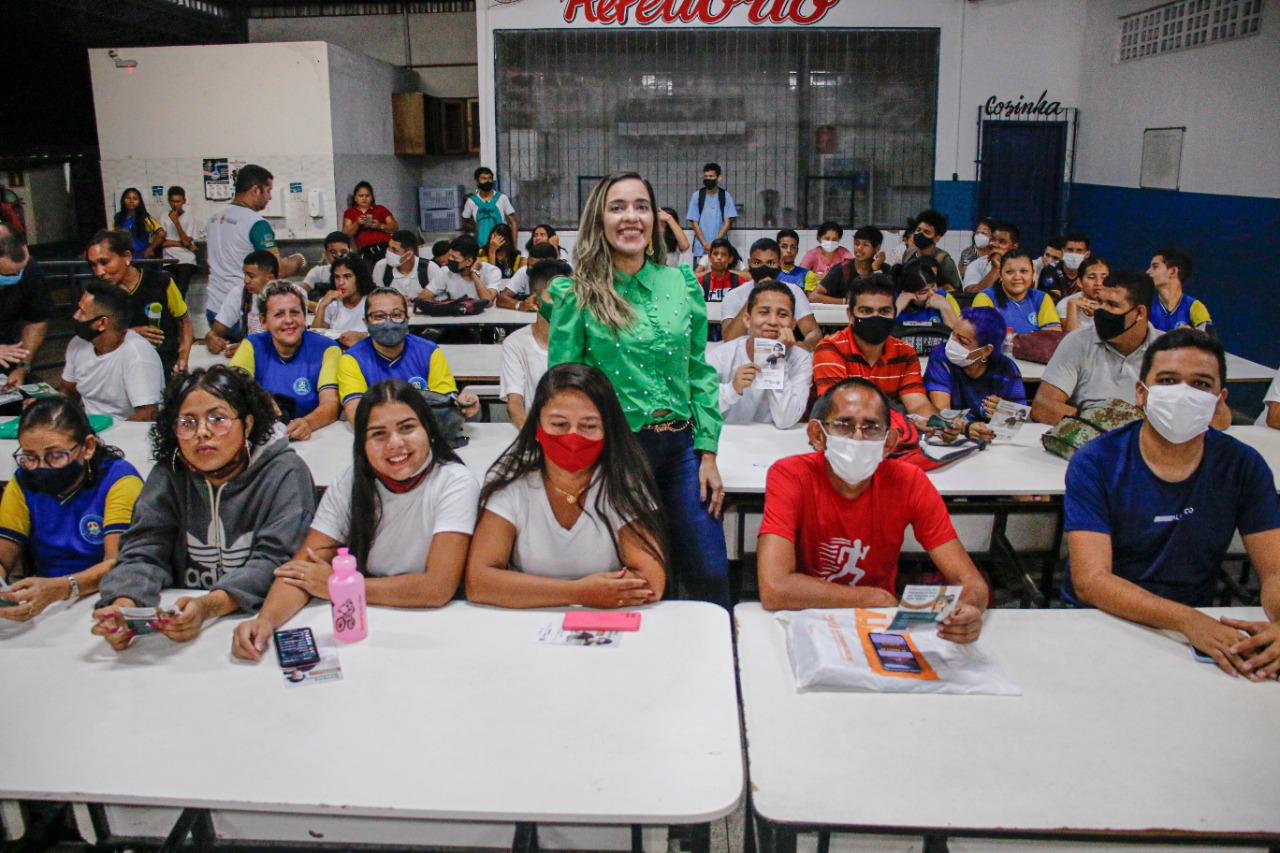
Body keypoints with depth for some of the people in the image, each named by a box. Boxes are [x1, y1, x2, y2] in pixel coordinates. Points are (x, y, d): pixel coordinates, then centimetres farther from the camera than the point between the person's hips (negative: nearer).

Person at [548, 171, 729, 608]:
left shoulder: (682, 283, 4)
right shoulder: (576, 294, -5)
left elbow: (700, 371, 7)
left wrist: (707, 454, 3)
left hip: (680, 446, 3)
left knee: (710, 575, 7)